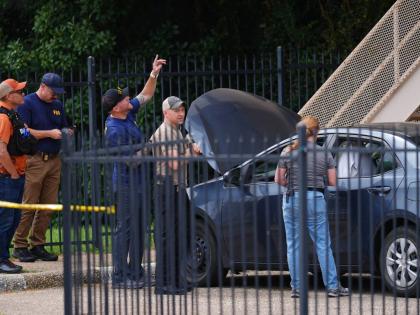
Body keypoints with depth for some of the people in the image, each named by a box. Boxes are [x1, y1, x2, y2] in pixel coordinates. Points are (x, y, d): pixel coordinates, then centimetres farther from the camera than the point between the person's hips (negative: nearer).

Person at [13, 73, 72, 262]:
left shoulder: (57, 105, 17)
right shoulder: (27, 103, -3)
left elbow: (64, 128, 26)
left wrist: (66, 133, 2)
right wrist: (49, 133, -12)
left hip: (54, 160, 7)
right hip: (34, 160, -7)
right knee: (29, 206, -7)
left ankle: (37, 245, 11)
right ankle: (20, 246, -2)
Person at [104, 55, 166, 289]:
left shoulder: (128, 114, 5)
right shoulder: (115, 129, -21)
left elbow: (146, 96, 17)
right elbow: (130, 158, -20)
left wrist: (154, 75, 5)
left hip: (138, 182, 10)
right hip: (127, 183, -10)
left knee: (140, 228, 13)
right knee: (126, 228, -6)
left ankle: (135, 272, 20)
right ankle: (120, 277, -4)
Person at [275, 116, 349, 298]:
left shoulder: (288, 152, -2)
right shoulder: (325, 154, -1)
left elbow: (278, 180, -2)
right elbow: (332, 182, 1)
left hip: (292, 199, 0)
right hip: (315, 200, 0)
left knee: (293, 245, 8)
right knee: (323, 244, 4)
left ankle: (296, 287, 7)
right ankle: (332, 286, 2)